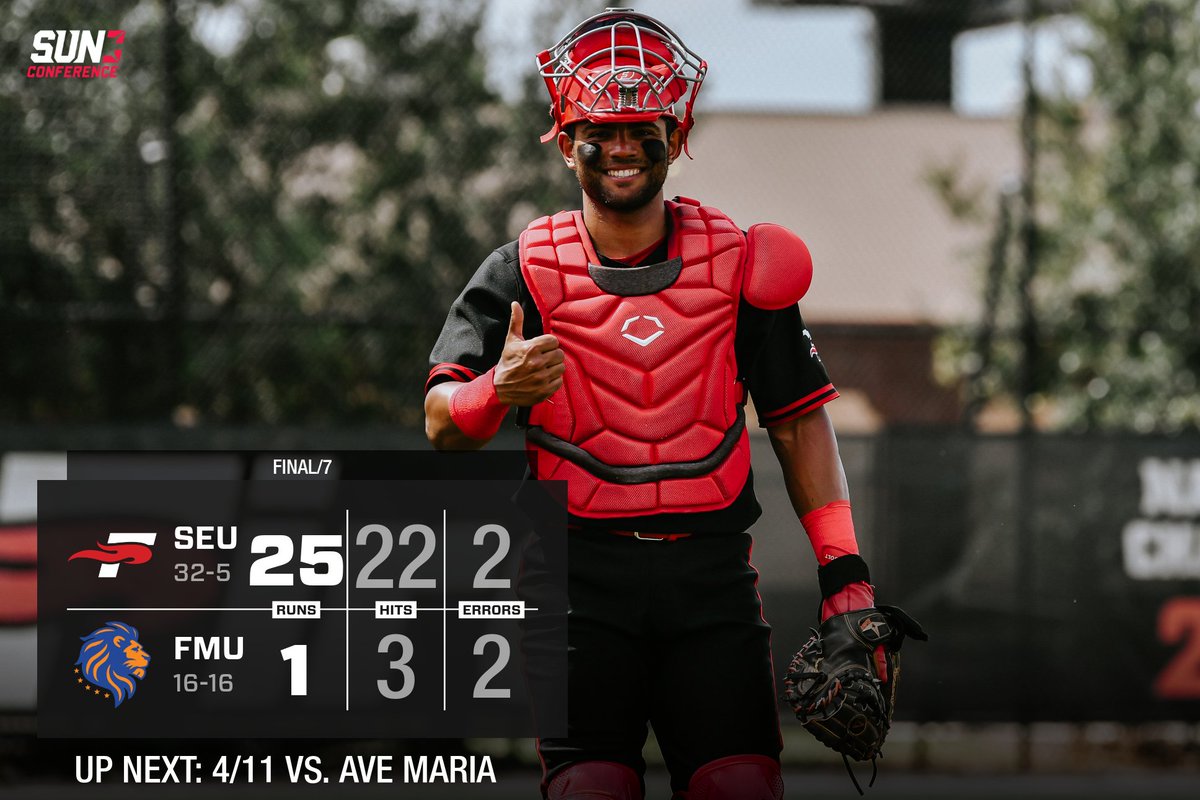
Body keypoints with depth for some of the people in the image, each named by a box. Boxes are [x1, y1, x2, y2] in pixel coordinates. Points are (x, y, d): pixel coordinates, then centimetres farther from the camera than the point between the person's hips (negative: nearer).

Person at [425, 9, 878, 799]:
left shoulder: (737, 261, 9)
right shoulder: (525, 272, 3)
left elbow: (801, 420, 11)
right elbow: (441, 422, -4)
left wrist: (844, 570, 3)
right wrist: (499, 390, -27)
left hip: (712, 575, 1)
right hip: (581, 576, -1)